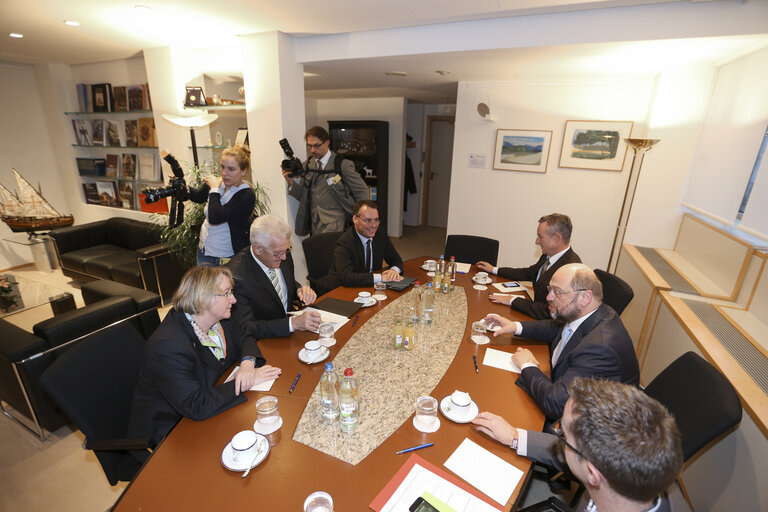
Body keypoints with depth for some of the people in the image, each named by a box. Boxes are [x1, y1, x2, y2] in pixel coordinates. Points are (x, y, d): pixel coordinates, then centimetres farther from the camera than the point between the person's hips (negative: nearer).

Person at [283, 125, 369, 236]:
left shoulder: (343, 164, -5)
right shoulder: (306, 166, 10)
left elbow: (362, 191, -1)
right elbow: (303, 197, 14)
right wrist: (291, 183, -4)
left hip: (334, 224, -5)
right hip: (315, 224, 5)